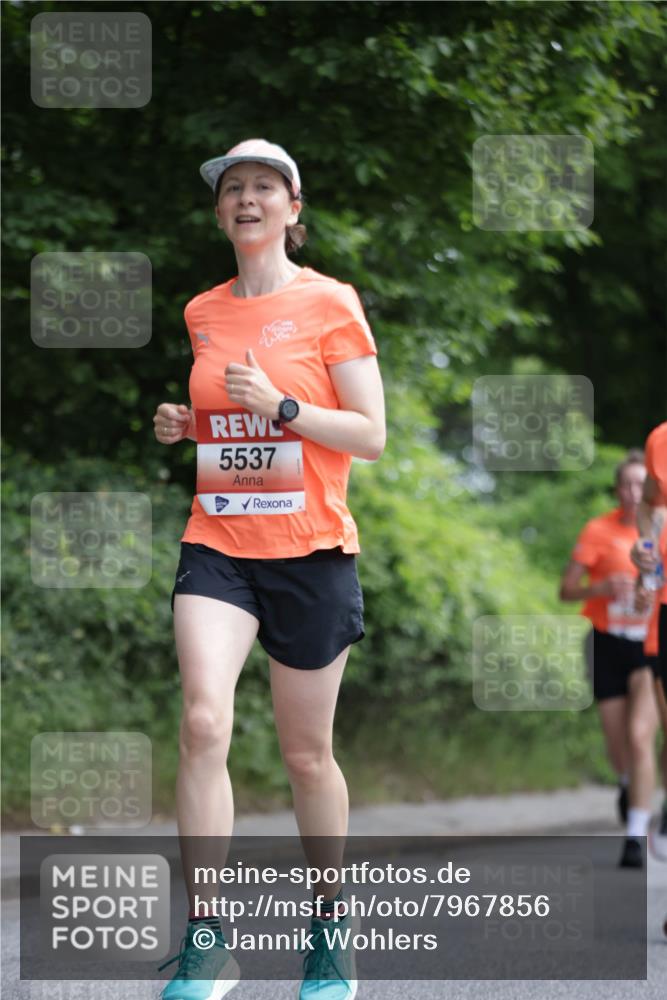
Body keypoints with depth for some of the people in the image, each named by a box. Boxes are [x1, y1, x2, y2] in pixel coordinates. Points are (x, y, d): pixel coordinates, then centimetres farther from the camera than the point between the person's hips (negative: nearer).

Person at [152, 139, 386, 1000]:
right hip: (217, 546, 3)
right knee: (202, 720, -18)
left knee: (306, 754, 5)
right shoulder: (202, 313, 10)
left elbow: (371, 435, -5)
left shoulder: (329, 304, -3)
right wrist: (181, 426, 3)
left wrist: (280, 407, -17)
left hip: (311, 550, -2)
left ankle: (330, 930, 25)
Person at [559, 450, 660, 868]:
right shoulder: (599, 531, -5)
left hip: (650, 646, -1)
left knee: (640, 736, -18)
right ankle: (629, 783, 46)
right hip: (608, 644, 1)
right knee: (618, 746, 8)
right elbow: (567, 589, -3)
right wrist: (603, 587, -22)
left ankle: (636, 836, -16)